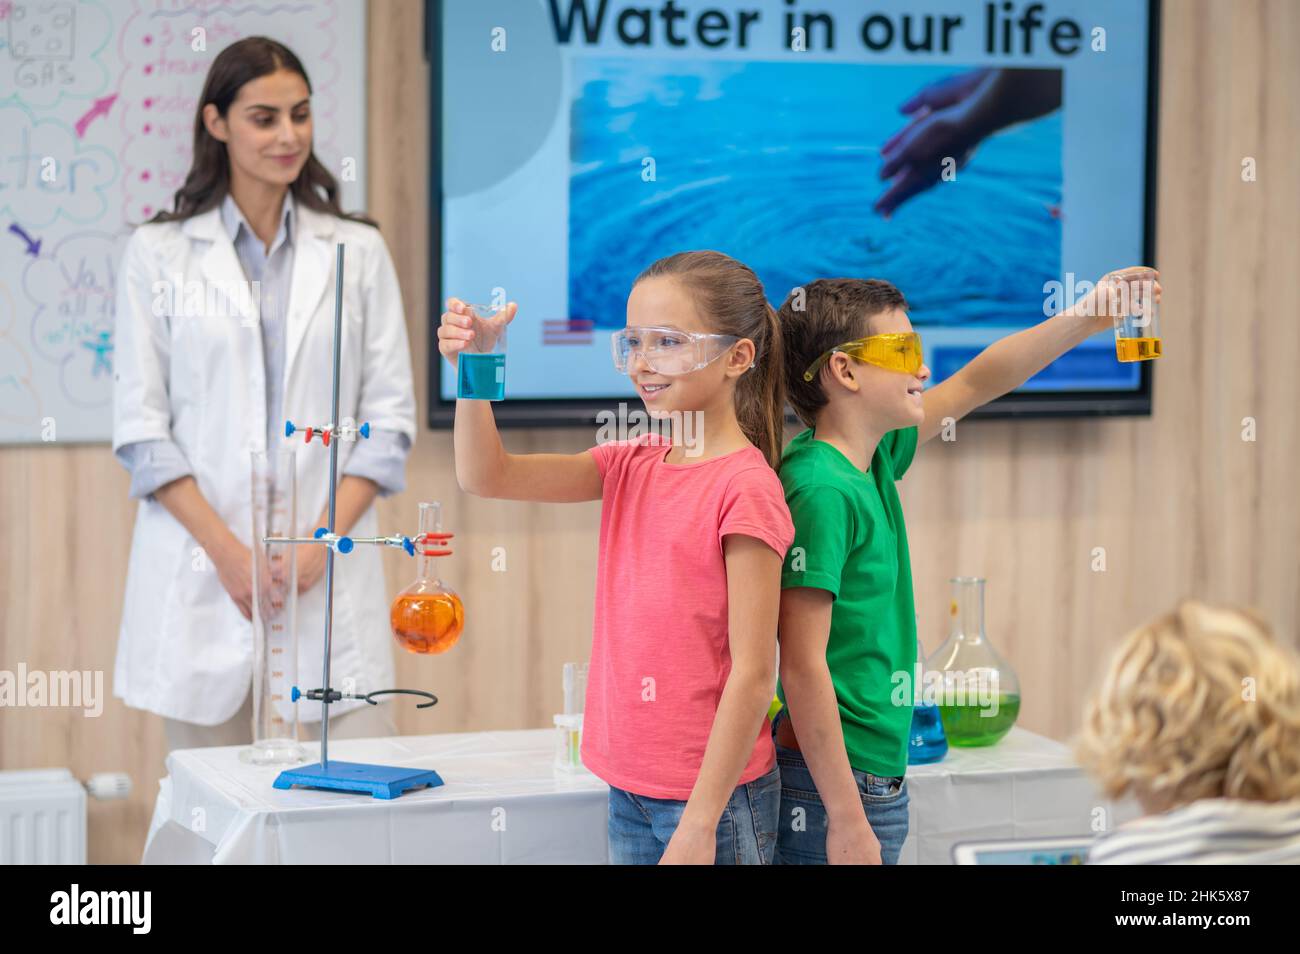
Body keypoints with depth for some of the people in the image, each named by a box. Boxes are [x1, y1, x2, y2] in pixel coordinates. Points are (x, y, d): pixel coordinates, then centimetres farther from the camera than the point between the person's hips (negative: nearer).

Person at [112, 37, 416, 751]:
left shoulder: (358, 251, 9)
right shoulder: (157, 253, 5)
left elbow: (389, 418, 5)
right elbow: (141, 427, 1)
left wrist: (320, 541, -8)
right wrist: (229, 552, -10)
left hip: (328, 568, 1)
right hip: (203, 570, -1)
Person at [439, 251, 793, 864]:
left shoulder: (744, 487, -15)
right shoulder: (633, 466, 7)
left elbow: (752, 673, -17)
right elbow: (486, 477, 1)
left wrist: (699, 824, -18)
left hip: (711, 794, -7)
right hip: (630, 790, 7)